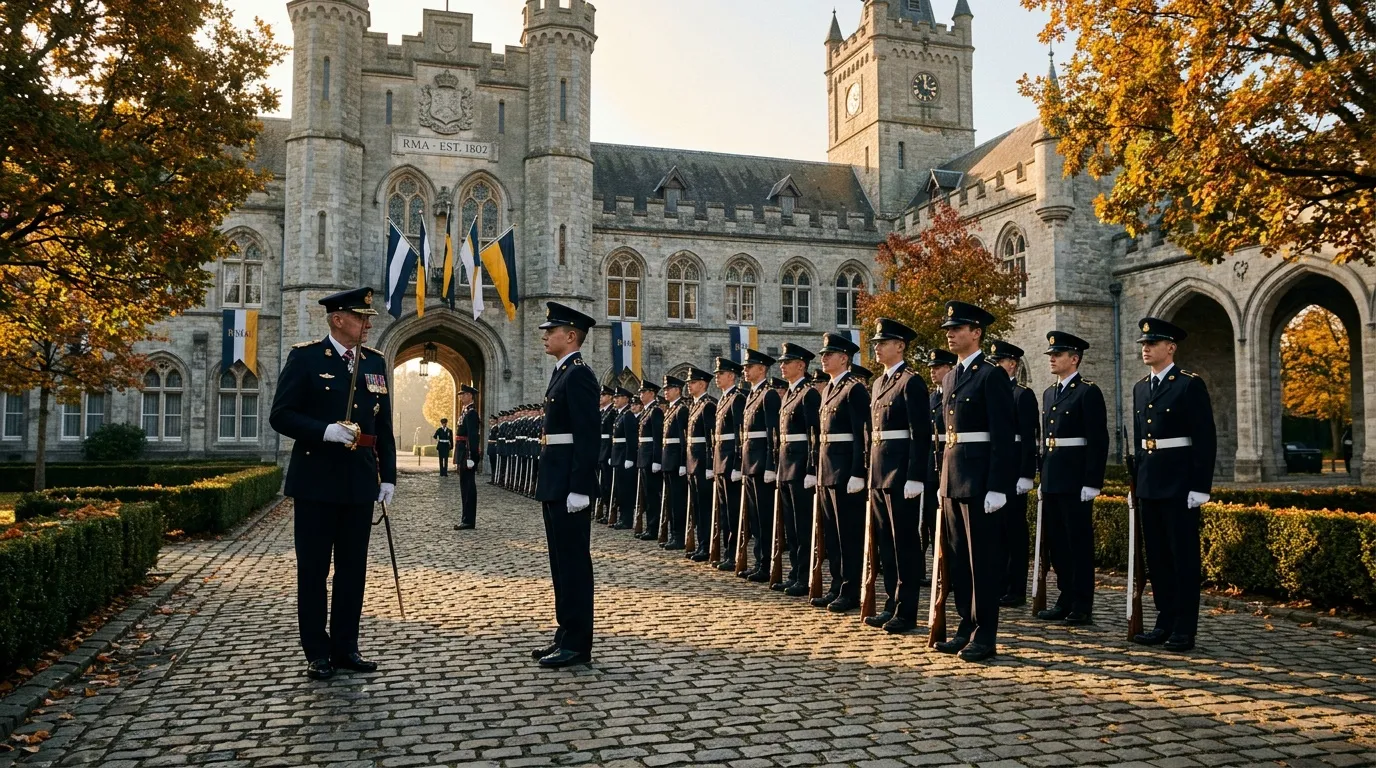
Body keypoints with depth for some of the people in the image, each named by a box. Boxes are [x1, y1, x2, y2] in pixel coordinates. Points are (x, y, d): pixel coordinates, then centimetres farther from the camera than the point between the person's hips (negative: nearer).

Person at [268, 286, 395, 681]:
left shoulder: (375, 362, 10)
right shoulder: (305, 357, -4)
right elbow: (281, 415, -8)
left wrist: (388, 476, 8)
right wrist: (325, 431, -22)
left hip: (360, 481, 5)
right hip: (317, 480, -4)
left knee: (353, 569, 10)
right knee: (313, 569, 5)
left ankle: (346, 647, 22)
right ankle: (317, 652, 16)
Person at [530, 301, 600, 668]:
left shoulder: (578, 375, -13)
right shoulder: (561, 373, 17)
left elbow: (587, 438, -20)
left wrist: (579, 489, -23)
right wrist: (547, 486, 20)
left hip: (569, 487, -10)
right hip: (554, 485, 10)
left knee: (574, 562, -4)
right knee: (561, 562, 14)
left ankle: (577, 644, 4)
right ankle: (566, 634, 23)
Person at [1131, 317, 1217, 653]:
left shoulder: (1191, 384, -8)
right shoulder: (1140, 388, 13)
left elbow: (1206, 440, -11)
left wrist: (1200, 488, -15)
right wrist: (1136, 483, 16)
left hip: (1179, 486, -7)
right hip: (1149, 486, 7)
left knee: (1184, 558, 0)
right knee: (1157, 558, 11)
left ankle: (1185, 630, 6)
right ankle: (1165, 623, 20)